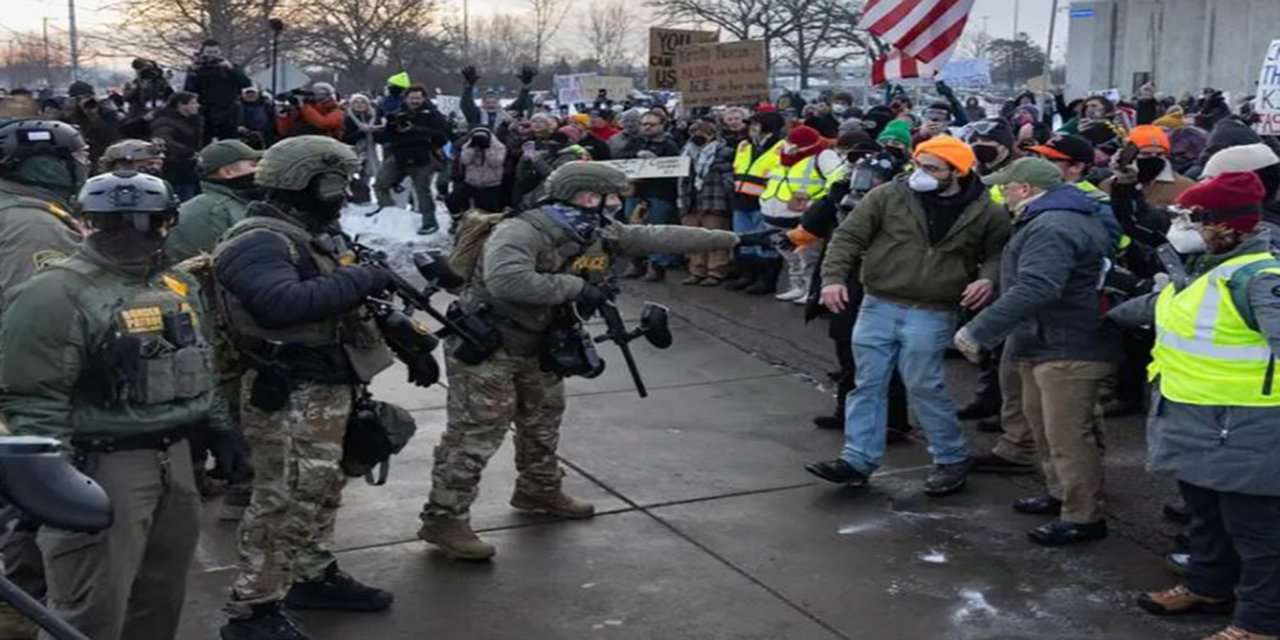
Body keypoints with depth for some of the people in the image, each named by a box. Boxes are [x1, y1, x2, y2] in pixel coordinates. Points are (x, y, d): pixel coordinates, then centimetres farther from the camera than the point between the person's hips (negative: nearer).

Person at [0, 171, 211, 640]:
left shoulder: (178, 286, 11)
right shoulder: (56, 294, -15)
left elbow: (201, 368, 23)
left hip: (174, 458, 8)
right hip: (102, 467, -8)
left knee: (162, 597, 19)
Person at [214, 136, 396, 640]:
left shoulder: (314, 235, 14)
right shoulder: (258, 243, -19)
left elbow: (341, 300, 23)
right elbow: (282, 303, -35)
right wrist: (359, 281, -26)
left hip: (328, 387, 10)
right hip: (289, 395, -10)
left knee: (321, 491, 20)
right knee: (284, 500, -6)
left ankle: (315, 576, 36)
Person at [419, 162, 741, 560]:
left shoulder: (601, 233, -1)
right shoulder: (522, 232, -27)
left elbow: (659, 238, 4)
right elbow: (506, 279, -43)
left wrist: (732, 238, 5)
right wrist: (576, 286, -35)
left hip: (535, 348, 9)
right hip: (484, 347, -9)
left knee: (544, 420, 22)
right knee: (477, 433, -8)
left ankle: (539, 490, 43)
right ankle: (444, 519, -1)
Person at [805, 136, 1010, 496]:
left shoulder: (986, 213, -1)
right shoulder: (888, 196, -2)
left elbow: (998, 253, 13)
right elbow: (848, 237, 0)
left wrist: (988, 279, -8)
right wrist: (834, 277, -13)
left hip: (932, 315, -2)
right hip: (878, 306, 2)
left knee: (924, 386, 0)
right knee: (868, 384, 5)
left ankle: (952, 460, 19)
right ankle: (858, 460, 14)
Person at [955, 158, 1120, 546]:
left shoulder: (1051, 228, -21)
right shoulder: (1061, 219, 17)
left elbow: (1034, 290, -34)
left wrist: (978, 331, -33)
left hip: (1069, 349, -12)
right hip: (1047, 344, 12)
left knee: (1067, 434, -7)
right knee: (1043, 423, 22)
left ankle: (1084, 518, 1)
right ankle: (1061, 493, 36)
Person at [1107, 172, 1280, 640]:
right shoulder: (1197, 271, 11)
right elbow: (1158, 307, 31)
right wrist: (1110, 315, 47)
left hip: (1242, 433, -10)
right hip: (1194, 428, 10)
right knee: (1207, 516, 26)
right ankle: (1209, 586, 43)